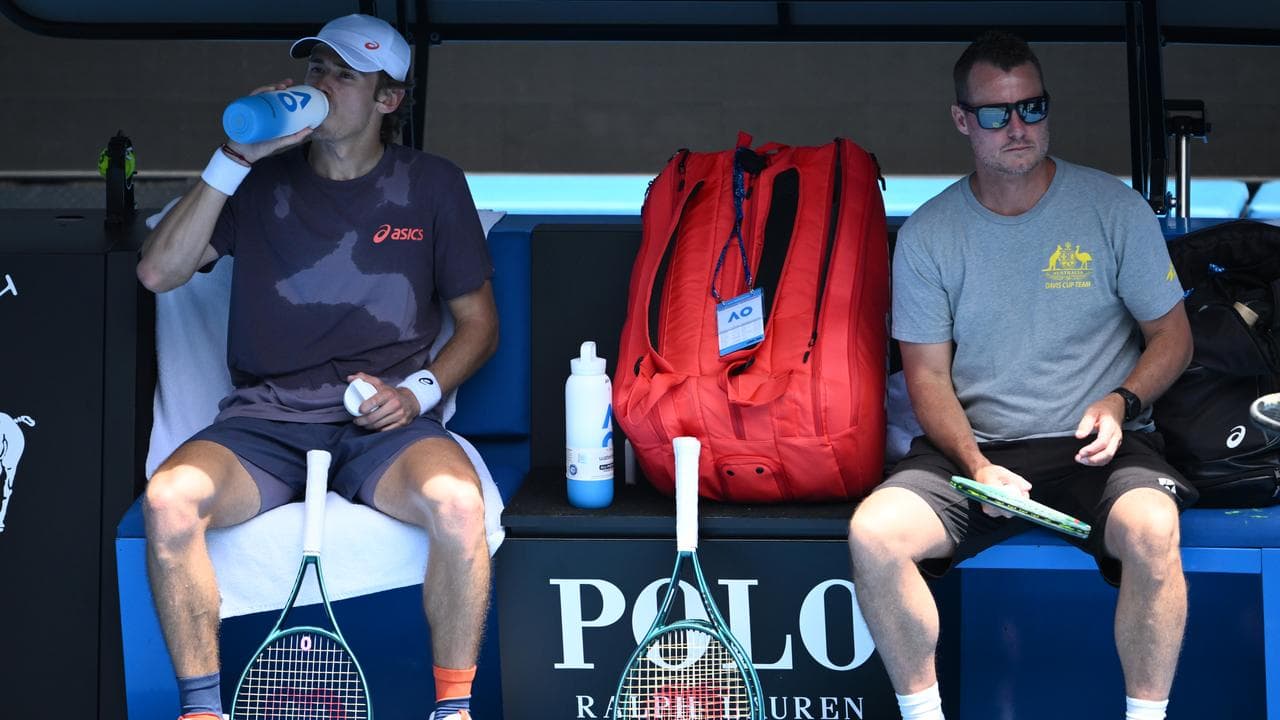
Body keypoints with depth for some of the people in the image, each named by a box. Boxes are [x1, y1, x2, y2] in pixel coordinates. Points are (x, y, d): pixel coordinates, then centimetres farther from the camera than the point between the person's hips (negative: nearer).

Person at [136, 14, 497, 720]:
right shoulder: (264, 179, 10)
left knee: (456, 502, -35)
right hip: (265, 418, 1)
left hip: (383, 422, -1)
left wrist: (418, 391, -6)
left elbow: (477, 322, 13)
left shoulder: (432, 185, 9)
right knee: (167, 500, -30)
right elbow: (158, 271, -1)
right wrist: (234, 159, -7)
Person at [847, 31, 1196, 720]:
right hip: (975, 447, 1)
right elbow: (928, 375, 5)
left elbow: (1171, 334, 8)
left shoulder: (1115, 208, 1)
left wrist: (1121, 403, -12)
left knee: (1151, 530, -35)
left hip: (1094, 448, -1)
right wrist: (976, 465, -13)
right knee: (872, 533, -26)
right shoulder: (927, 234, 3)